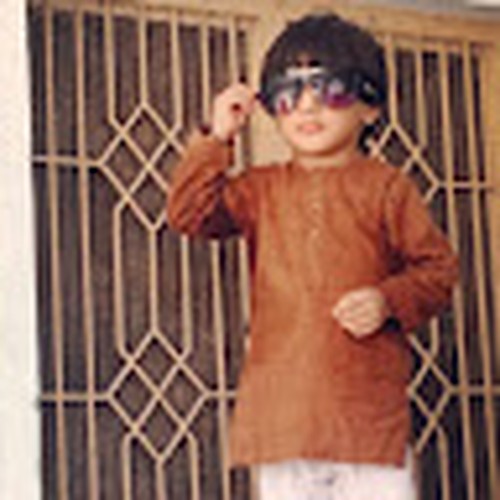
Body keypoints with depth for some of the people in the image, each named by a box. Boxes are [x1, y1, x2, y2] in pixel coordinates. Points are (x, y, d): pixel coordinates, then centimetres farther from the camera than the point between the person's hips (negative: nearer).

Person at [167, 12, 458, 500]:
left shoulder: (386, 187, 4)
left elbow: (438, 265, 4)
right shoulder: (261, 190, 12)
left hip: (367, 393, -2)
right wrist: (216, 138, -2)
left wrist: (389, 300, -14)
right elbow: (189, 214, 2)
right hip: (282, 396, 3)